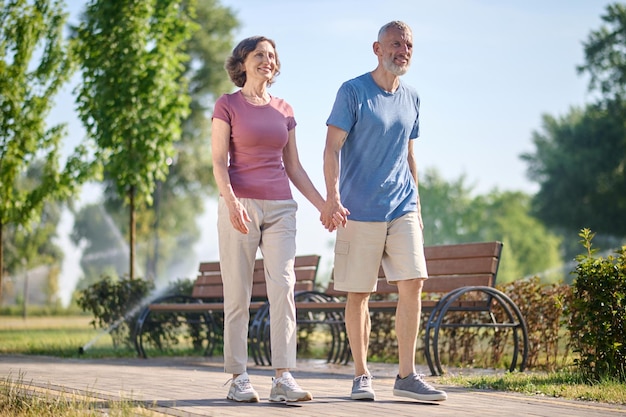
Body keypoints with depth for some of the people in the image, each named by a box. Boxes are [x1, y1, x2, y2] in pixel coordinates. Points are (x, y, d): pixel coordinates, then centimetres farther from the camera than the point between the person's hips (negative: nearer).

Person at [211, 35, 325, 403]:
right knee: (238, 294, -2)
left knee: (283, 287, -8)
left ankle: (284, 379, -11)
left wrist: (323, 205, 8)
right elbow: (219, 162, -5)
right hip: (240, 206, -3)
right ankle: (239, 379, 3)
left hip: (280, 207, 3)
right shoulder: (227, 105, 2)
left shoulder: (284, 110, 15)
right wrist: (231, 202, -21)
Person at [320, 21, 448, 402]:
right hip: (359, 212, -4)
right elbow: (332, 148, -9)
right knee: (358, 294, 1)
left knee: (412, 284, -7)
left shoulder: (411, 99, 13)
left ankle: (407, 375, -1)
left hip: (402, 209, 4)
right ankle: (362, 375, 12)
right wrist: (332, 197, -21)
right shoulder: (353, 92, -4)